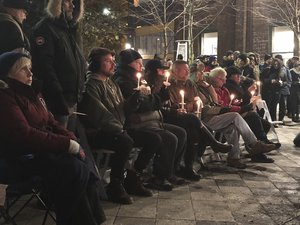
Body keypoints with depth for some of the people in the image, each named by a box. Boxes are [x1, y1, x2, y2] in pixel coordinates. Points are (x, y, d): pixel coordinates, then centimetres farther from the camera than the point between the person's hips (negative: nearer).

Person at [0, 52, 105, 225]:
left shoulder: (32, 92, 15)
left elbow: (51, 122, 16)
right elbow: (24, 135, -24)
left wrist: (71, 139, -3)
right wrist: (66, 144, -23)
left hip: (42, 149, 8)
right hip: (22, 158, -8)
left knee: (86, 164, -11)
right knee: (75, 170, -26)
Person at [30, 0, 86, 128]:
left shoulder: (70, 30, 19)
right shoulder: (45, 28, -8)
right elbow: (44, 68, -19)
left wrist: (79, 94, 12)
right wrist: (60, 101, -22)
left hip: (73, 101, 8)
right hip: (58, 103, -8)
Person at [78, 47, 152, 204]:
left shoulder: (112, 84, 20)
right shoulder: (91, 84, -10)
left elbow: (123, 109, 20)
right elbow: (99, 115, -19)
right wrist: (119, 129, -17)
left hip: (116, 130, 9)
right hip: (97, 133, -9)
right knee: (126, 142, -37)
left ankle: (132, 179, 8)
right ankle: (115, 186, -17)